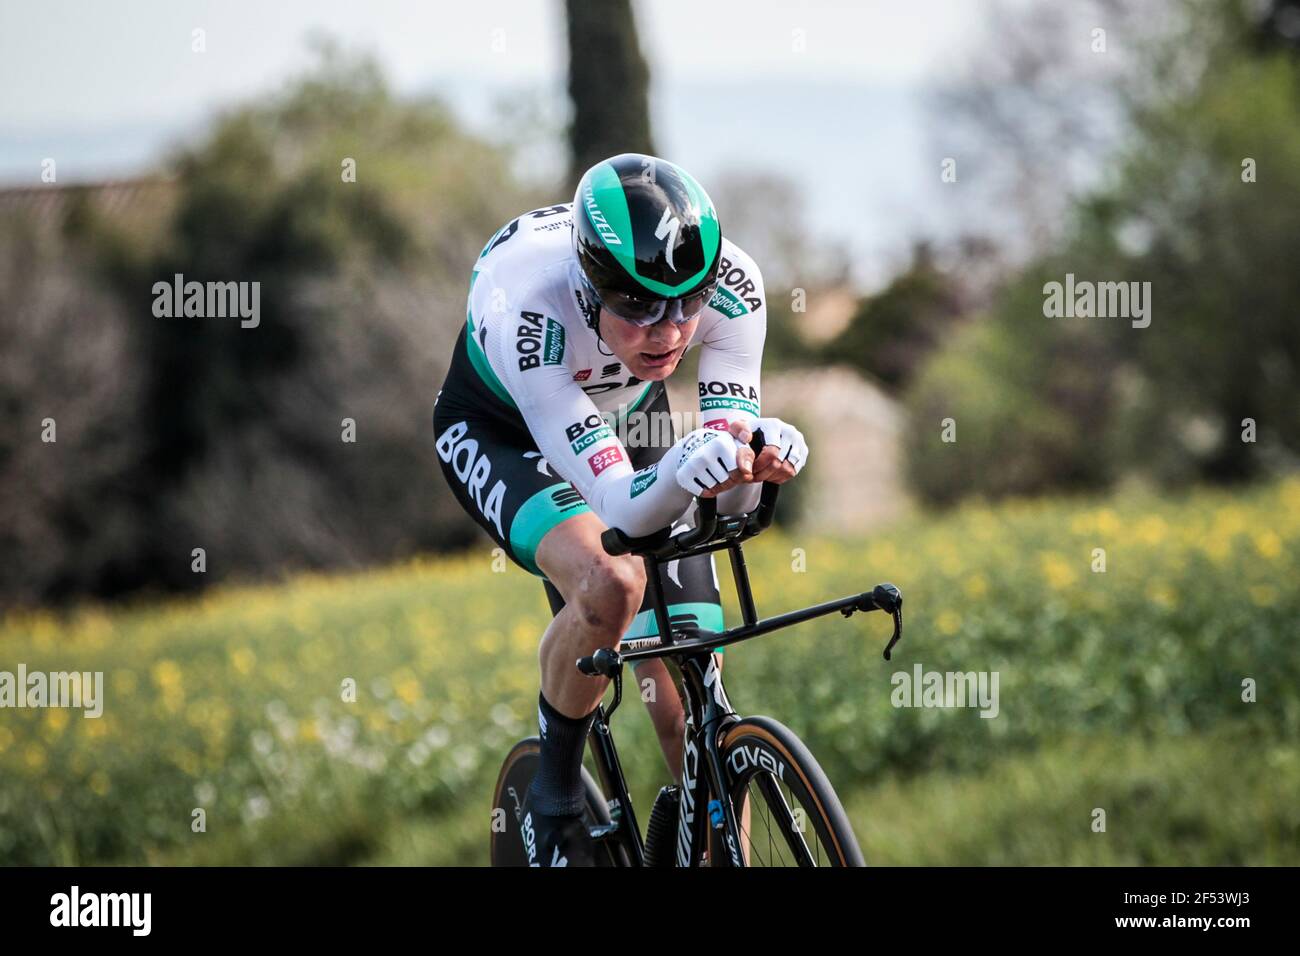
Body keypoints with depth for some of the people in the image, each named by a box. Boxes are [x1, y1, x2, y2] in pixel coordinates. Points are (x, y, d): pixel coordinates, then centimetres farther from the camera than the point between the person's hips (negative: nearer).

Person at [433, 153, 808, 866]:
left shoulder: (729, 285, -31)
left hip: (624, 424, 4)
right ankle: (555, 801, -10)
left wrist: (755, 456, -51)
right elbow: (621, 511, -43)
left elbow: (730, 502, -29)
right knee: (610, 583, -34)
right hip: (498, 433, -3)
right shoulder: (529, 307, -41)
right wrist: (679, 474, -64)